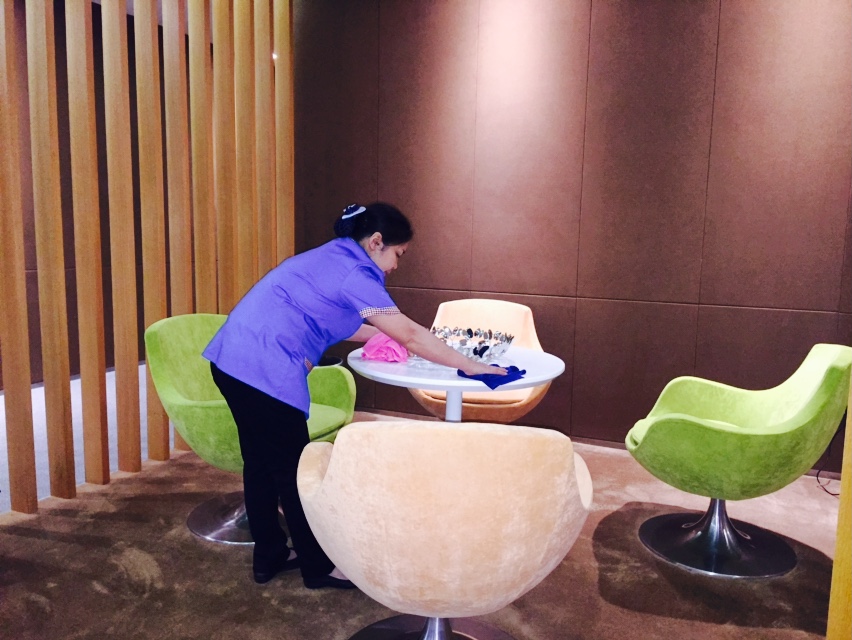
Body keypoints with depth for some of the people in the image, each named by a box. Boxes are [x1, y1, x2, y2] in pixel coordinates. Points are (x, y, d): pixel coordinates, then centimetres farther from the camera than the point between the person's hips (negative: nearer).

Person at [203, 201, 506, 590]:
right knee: (293, 472, 5)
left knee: (260, 463, 19)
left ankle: (269, 556, 34)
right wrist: (471, 367, -9)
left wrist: (388, 334, 23)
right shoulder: (353, 273, -12)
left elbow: (342, 326, 24)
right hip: (265, 371, -10)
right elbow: (410, 336, -15)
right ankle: (319, 567, 22)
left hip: (233, 359, 10)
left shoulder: (330, 259, 16)